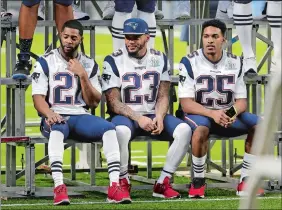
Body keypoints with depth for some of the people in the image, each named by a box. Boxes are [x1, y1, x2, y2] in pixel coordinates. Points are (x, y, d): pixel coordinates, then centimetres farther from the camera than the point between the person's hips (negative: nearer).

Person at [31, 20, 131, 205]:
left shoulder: (89, 65, 13)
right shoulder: (46, 62, 4)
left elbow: (93, 102, 7)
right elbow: (38, 98, -5)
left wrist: (83, 76, -7)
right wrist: (49, 113, -27)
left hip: (81, 117, 3)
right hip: (55, 118, -3)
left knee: (109, 128, -26)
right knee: (57, 128, -39)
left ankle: (115, 187, -33)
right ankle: (59, 187, -48)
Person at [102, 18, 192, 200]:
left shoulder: (160, 59, 6)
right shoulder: (113, 61, -6)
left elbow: (163, 96, 5)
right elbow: (114, 102, -10)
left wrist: (159, 117, -16)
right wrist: (138, 118, -23)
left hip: (153, 116, 4)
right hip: (125, 115, -4)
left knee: (184, 130, -23)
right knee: (120, 131, -39)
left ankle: (163, 183, -15)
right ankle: (123, 182, -17)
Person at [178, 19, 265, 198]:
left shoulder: (235, 63, 3)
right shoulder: (190, 62, -10)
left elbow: (242, 100, 2)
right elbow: (186, 103, -16)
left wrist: (234, 112, -23)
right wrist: (212, 113, -32)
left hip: (228, 115, 4)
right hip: (199, 114, -4)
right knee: (201, 128, -40)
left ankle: (245, 182, -14)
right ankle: (198, 181, -21)